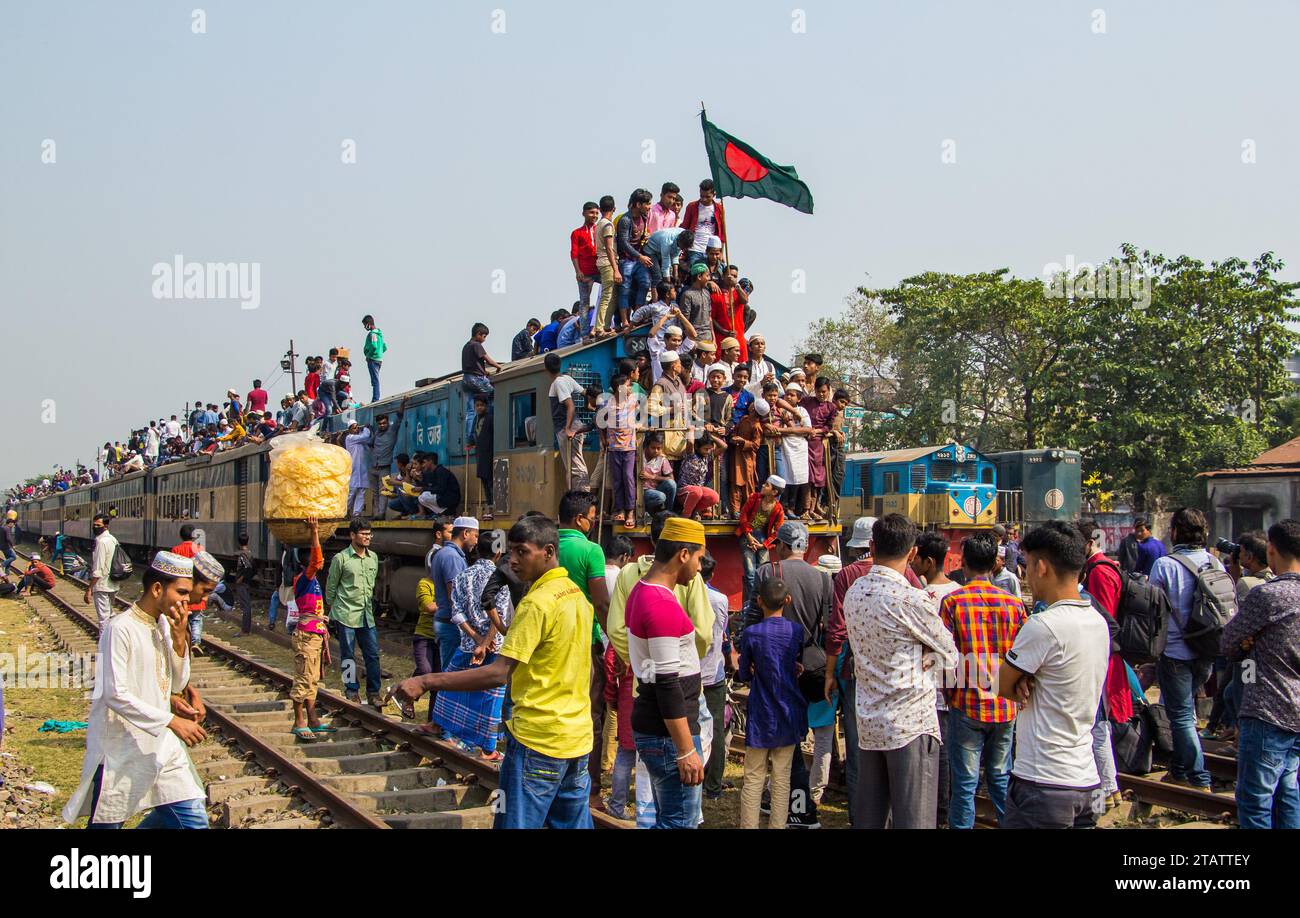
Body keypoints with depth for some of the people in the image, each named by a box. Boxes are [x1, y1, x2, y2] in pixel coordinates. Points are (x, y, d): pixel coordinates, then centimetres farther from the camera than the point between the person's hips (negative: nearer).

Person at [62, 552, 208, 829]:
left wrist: (179, 638, -6)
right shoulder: (121, 629, -16)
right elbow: (115, 695, -21)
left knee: (194, 820, 2)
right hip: (123, 751, -7)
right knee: (107, 823, 5)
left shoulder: (164, 625, 8)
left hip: (162, 746, 7)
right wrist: (172, 721, -23)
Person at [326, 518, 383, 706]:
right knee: (348, 655, 4)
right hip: (346, 615, -5)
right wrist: (332, 609, 5)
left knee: (373, 654, 3)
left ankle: (373, 693, 12)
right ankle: (352, 691, 14)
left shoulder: (373, 558, 9)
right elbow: (331, 586, 1)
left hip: (367, 615, 5)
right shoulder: (341, 558, -7)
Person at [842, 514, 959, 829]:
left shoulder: (853, 593, 6)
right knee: (913, 819, -2)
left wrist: (918, 658, 1)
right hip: (911, 724, -7)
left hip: (868, 723, 7)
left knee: (868, 815, 12)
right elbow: (950, 655, -4)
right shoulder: (911, 599, -16)